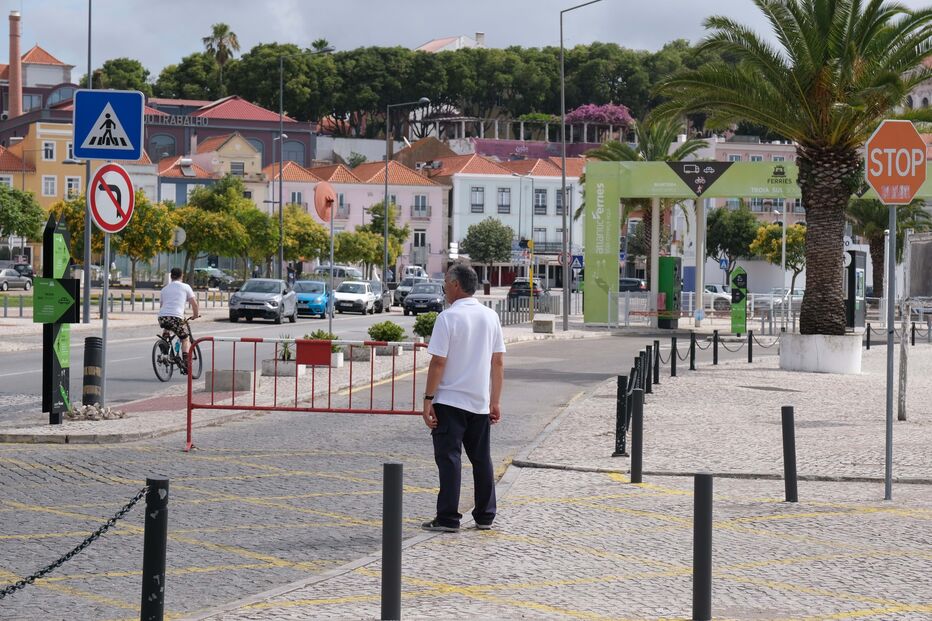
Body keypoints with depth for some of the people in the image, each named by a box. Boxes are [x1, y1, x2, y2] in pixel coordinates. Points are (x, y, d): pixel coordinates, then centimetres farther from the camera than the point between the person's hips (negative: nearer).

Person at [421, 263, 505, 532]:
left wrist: (428, 399, -11)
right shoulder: (491, 316, 7)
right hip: (480, 402, 6)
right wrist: (495, 401, 14)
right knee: (481, 459, 13)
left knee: (449, 458, -3)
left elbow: (438, 362, -15)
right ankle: (485, 516, 18)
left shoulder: (448, 318, -12)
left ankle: (448, 518, -4)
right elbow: (498, 362, 9)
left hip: (450, 401, -6)